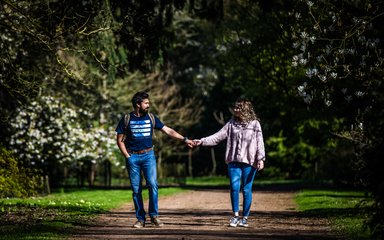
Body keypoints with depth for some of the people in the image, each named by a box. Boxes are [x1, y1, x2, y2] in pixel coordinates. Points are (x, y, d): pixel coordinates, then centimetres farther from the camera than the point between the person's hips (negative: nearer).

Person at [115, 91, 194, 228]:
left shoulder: (151, 118, 7)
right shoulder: (126, 119, 2)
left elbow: (168, 131, 7)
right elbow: (120, 140, 5)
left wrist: (184, 140, 0)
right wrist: (127, 156, -4)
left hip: (148, 155, 1)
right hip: (132, 157, 0)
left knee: (152, 184, -16)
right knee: (136, 189, 0)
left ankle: (154, 215, -7)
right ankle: (140, 219, 7)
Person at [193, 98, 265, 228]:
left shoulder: (254, 124, 2)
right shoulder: (232, 123, 11)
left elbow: (259, 142, -3)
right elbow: (218, 136, 8)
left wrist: (260, 158, -13)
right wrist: (202, 141, -3)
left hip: (249, 162, -2)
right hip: (234, 161, 2)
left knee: (247, 190, 0)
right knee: (234, 187, -7)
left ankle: (245, 217, 10)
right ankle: (235, 216, 5)